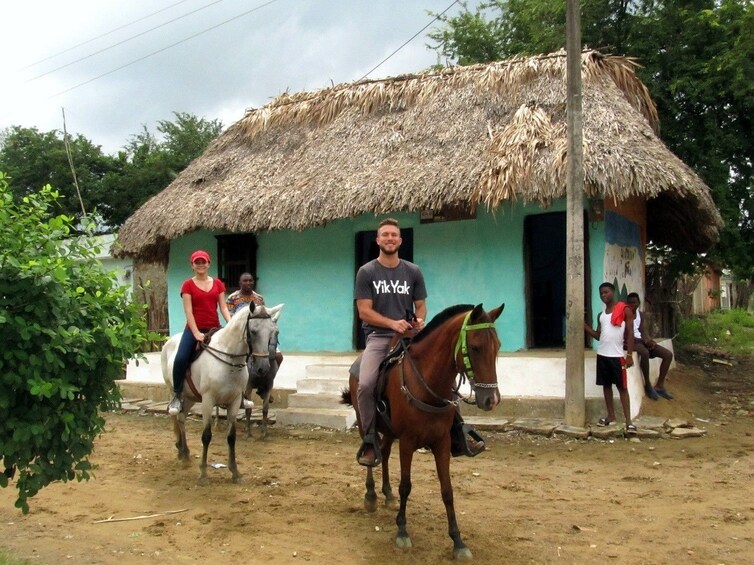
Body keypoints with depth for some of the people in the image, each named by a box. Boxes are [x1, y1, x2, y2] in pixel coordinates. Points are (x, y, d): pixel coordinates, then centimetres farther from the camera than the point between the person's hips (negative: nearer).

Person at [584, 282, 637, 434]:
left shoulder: (624, 310, -4)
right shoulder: (601, 315, 13)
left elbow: (630, 333, -6)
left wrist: (629, 355, -12)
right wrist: (583, 324, 4)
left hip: (617, 355, -6)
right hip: (602, 354, 6)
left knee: (622, 387, -4)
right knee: (606, 385, 10)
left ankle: (628, 420, -3)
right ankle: (611, 416, 20)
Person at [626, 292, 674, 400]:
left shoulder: (640, 314, 13)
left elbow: (643, 332, 9)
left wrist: (649, 340, -14)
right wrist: (644, 340, -24)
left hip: (642, 341, 8)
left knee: (668, 354, -4)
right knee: (645, 352, -40)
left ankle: (659, 386, 1)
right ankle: (648, 385, -22)